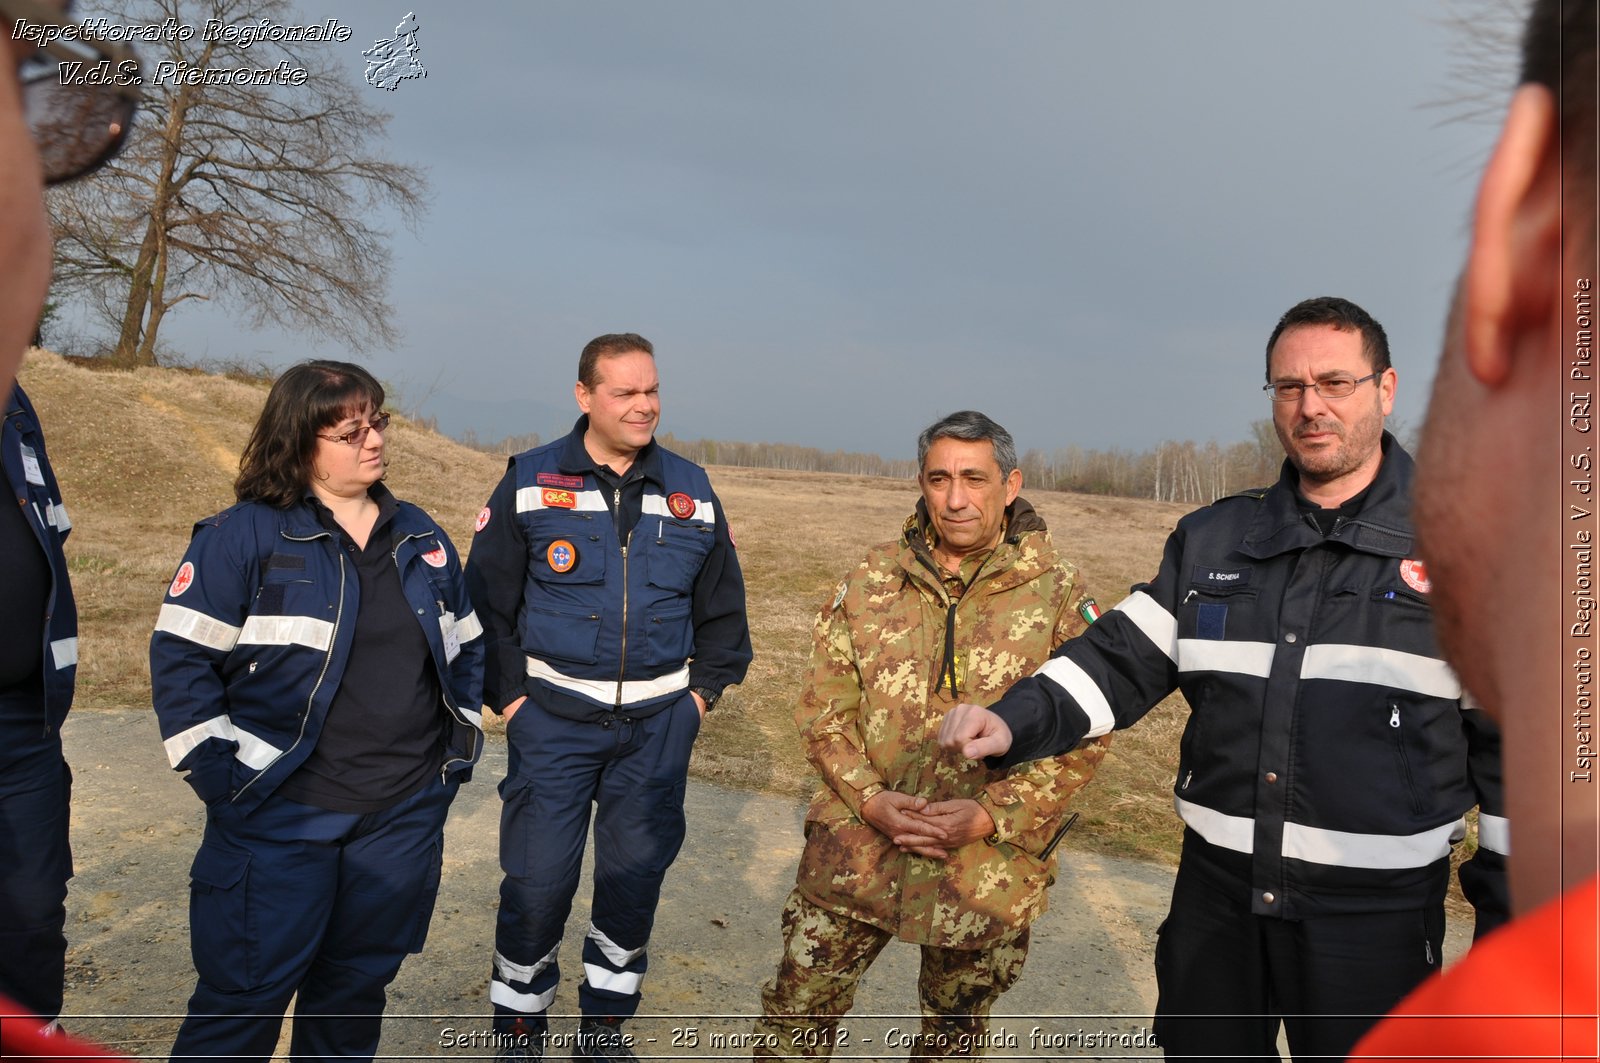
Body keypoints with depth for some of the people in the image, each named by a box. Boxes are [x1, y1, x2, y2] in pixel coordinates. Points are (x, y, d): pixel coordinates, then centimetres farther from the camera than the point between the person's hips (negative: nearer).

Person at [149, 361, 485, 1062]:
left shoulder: (421, 537, 9)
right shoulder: (246, 535, -6)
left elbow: (467, 645, 18)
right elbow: (181, 655, -7)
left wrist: (463, 738, 12)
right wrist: (216, 768, -10)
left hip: (406, 814, 5)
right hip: (280, 815, -4)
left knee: (358, 984, 17)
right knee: (248, 991, 3)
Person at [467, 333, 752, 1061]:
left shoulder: (691, 491, 6)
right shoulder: (531, 483, -2)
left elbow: (723, 609, 13)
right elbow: (487, 601, 0)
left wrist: (703, 693, 6)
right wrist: (510, 696, -4)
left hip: (659, 725, 3)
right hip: (553, 719, -2)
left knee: (635, 877, 11)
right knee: (537, 881, 0)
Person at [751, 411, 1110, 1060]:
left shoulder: (1058, 594, -6)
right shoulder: (870, 583, 1)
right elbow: (822, 711, 2)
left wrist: (991, 816, -17)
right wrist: (870, 800, -12)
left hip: (987, 872, -1)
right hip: (854, 855, 2)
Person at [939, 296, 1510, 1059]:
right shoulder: (1212, 540, 4)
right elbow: (1123, 659, 2)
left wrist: (1509, 922, -2)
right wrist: (1012, 723, -14)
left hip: (1374, 917, -3)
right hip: (1215, 897, 3)